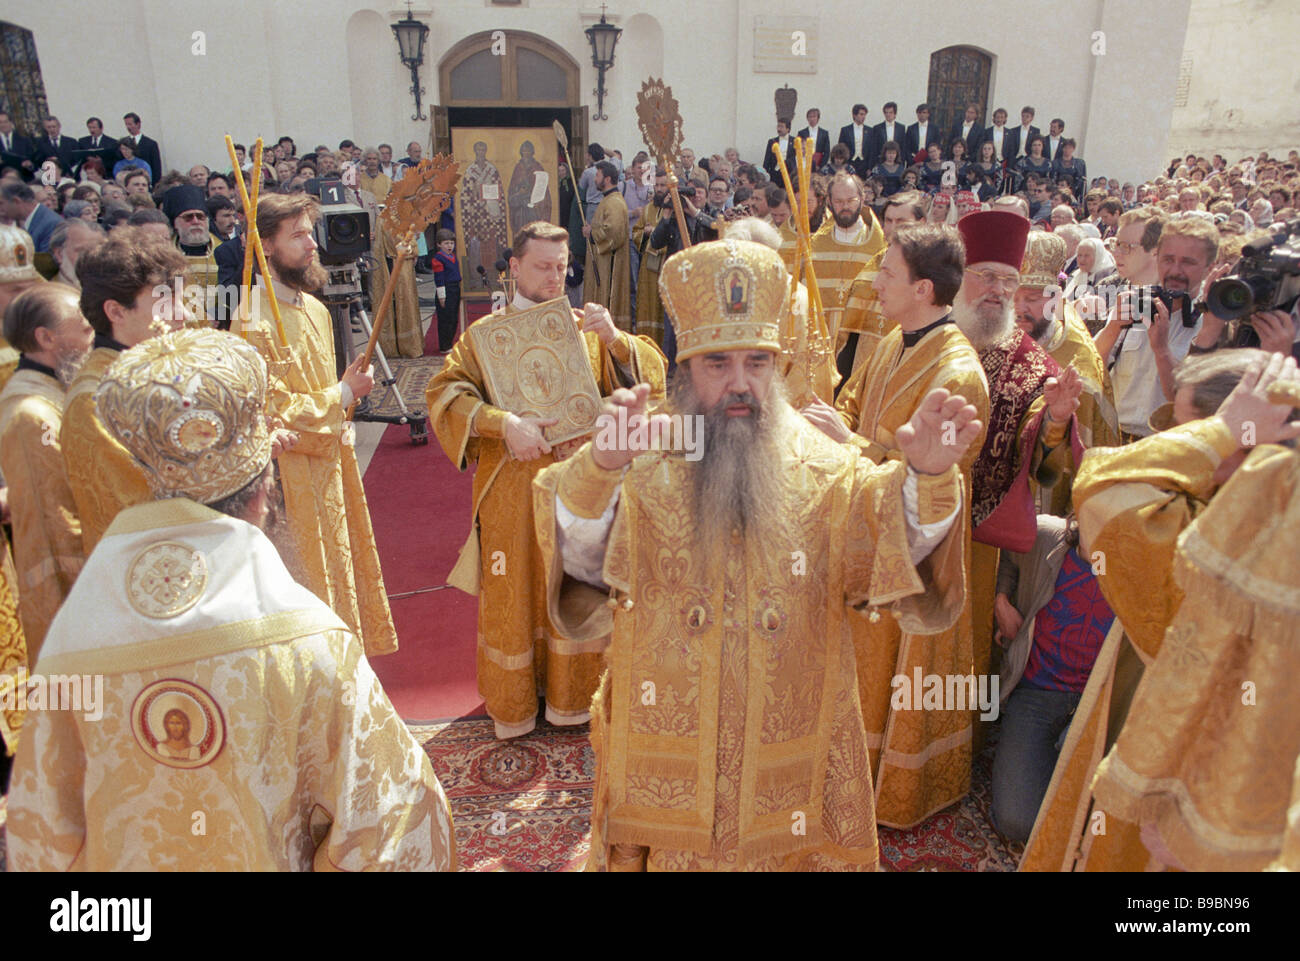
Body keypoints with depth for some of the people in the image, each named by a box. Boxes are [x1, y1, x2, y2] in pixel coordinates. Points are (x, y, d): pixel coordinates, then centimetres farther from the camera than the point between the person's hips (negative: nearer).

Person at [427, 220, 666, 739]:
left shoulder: (587, 328, 8)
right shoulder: (486, 333, 4)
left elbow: (649, 373, 0)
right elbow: (443, 390, -8)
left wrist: (615, 338, -20)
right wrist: (504, 422, -23)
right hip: (511, 486, -1)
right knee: (512, 592, 8)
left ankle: (569, 695, 29)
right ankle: (512, 705, 26)